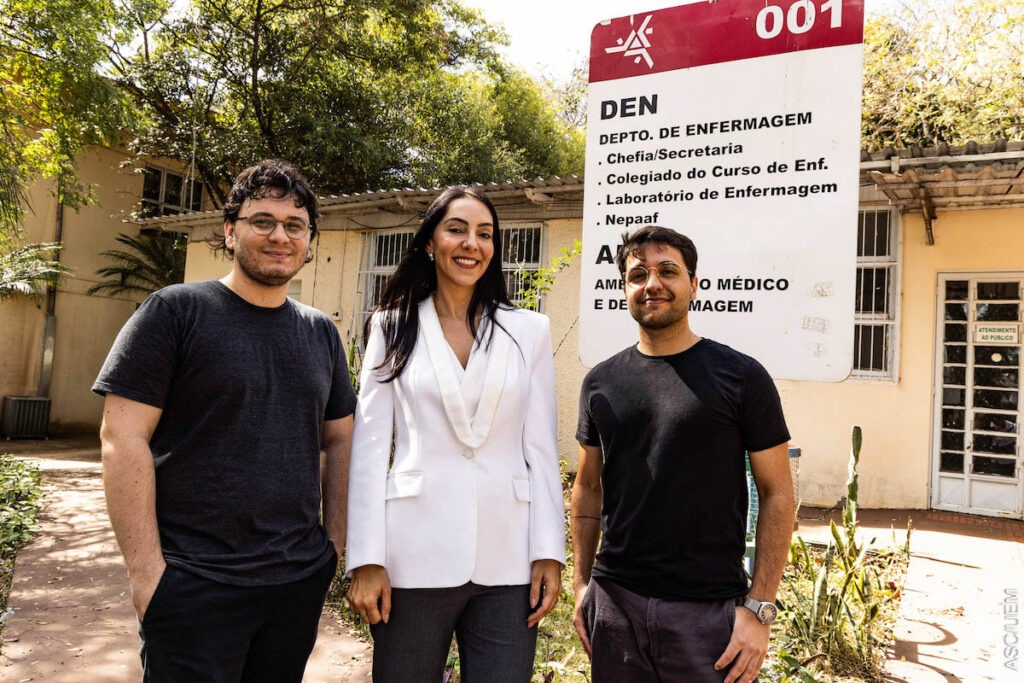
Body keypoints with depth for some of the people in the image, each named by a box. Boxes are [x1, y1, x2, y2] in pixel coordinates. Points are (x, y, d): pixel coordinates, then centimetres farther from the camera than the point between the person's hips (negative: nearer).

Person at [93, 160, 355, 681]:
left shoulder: (321, 332, 8)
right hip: (193, 585, -4)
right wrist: (146, 570, -13)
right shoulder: (174, 311, -6)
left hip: (300, 581, 5)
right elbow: (122, 438, -10)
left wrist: (334, 542, 6)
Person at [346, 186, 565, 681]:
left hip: (508, 561, 1)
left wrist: (549, 552, 0)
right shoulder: (393, 327, 4)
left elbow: (541, 448, 5)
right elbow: (370, 446, 1)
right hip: (416, 555, 0)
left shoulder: (528, 331, 6)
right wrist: (366, 560, -4)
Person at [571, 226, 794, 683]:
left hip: (710, 611, -3)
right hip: (615, 604, 3)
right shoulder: (601, 382, 5)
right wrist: (581, 584, 7)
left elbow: (776, 494, -4)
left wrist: (759, 608, -9)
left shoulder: (740, 376, -5)